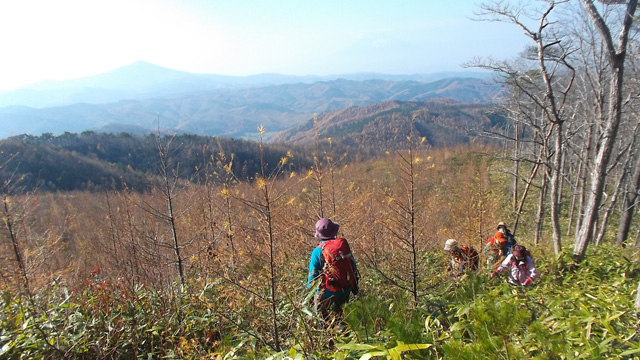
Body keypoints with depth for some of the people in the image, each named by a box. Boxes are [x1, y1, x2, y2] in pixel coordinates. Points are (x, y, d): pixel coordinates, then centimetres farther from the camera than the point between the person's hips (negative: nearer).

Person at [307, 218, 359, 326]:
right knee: (338, 311, 30)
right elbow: (353, 265, 6)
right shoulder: (344, 244, -3)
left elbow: (313, 274, -9)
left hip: (330, 290, -5)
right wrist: (354, 285, 19)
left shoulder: (318, 251, -15)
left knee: (320, 311, 16)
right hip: (347, 288, 5)